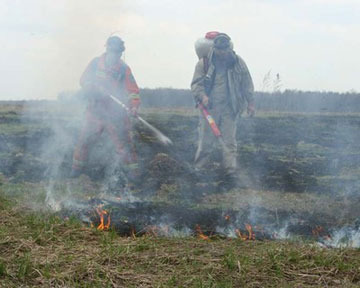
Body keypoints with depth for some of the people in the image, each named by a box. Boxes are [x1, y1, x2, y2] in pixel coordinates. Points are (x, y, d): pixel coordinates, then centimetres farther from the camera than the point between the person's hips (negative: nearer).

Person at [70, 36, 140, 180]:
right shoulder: (96, 63, 1)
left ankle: (132, 172, 8)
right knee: (84, 140, 4)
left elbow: (132, 90, -1)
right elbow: (84, 80, 1)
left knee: (123, 142, -2)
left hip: (116, 114, -1)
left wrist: (134, 105, -20)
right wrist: (97, 88, -19)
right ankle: (77, 167, 21)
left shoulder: (124, 69, -1)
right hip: (95, 111, 1)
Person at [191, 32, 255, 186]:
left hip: (229, 108, 1)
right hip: (209, 107, -1)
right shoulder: (204, 62, -2)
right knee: (206, 140, 1)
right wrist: (202, 96, -18)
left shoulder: (237, 62, 3)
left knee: (229, 140, -1)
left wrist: (250, 103, 8)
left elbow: (247, 83, 10)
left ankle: (231, 170, 0)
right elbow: (196, 83, 0)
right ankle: (198, 169, 11)